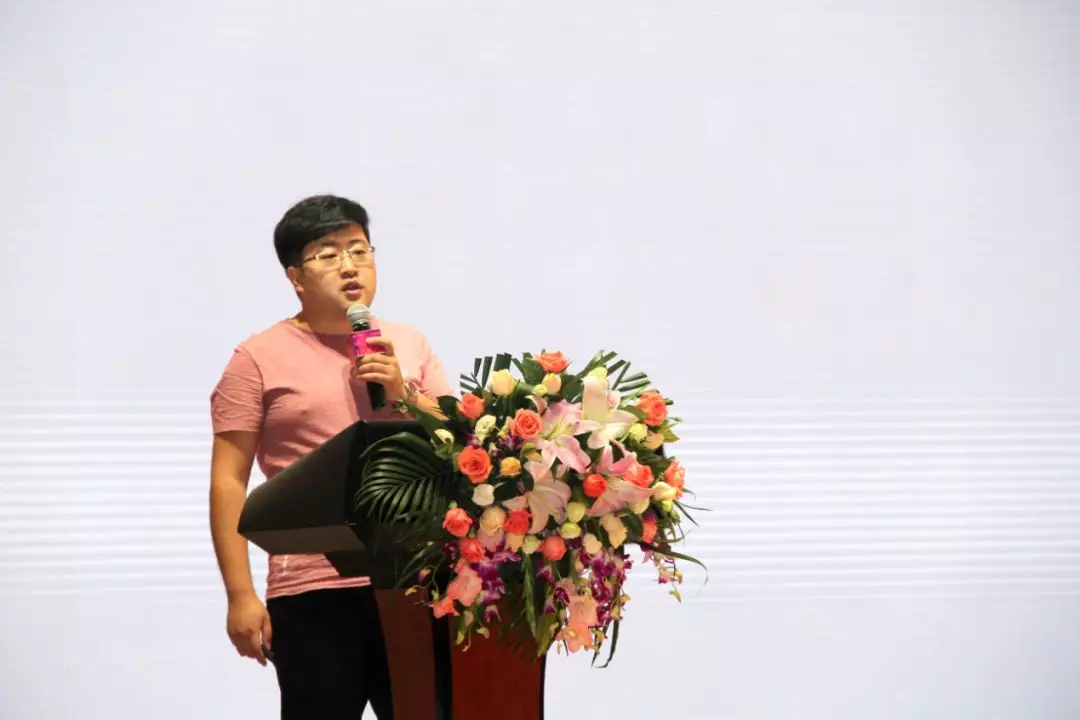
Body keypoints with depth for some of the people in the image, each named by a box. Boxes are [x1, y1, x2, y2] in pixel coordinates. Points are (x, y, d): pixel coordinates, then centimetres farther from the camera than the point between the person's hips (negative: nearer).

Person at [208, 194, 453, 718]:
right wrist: (240, 595, -8)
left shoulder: (409, 346, 12)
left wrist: (402, 395, -6)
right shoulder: (260, 357, 0)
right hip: (313, 592, -4)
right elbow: (228, 482, -2)